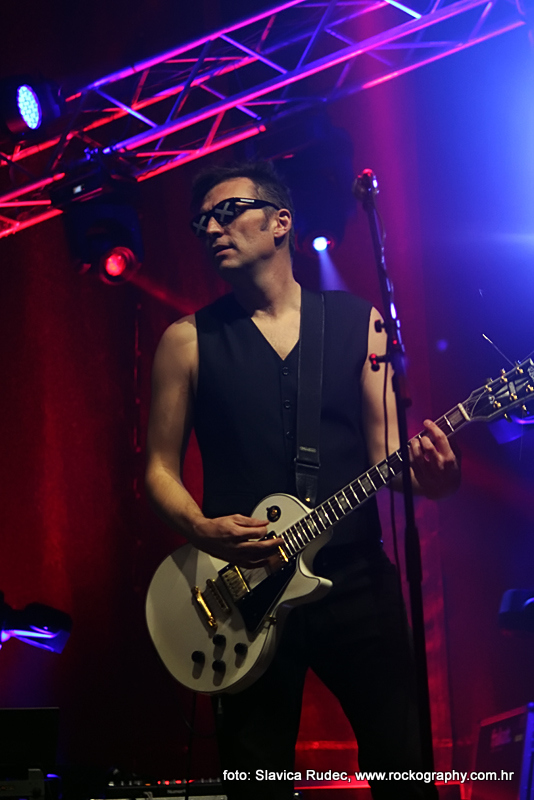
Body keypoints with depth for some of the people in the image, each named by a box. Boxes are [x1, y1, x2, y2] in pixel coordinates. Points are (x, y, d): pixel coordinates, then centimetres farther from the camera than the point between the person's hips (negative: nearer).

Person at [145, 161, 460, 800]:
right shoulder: (189, 340, 5)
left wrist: (427, 474, -17)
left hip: (356, 576, 1)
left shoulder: (360, 322, 8)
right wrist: (200, 528, -15)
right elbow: (160, 467, 6)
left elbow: (386, 448, 6)